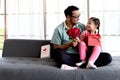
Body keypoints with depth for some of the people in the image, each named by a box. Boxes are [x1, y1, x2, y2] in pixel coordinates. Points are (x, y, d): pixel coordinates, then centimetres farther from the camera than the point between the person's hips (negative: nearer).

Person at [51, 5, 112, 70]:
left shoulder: (82, 27, 9)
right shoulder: (59, 29, 2)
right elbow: (56, 48, -1)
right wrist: (70, 44, -14)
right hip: (68, 56, -2)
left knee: (107, 57, -18)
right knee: (56, 52, -36)